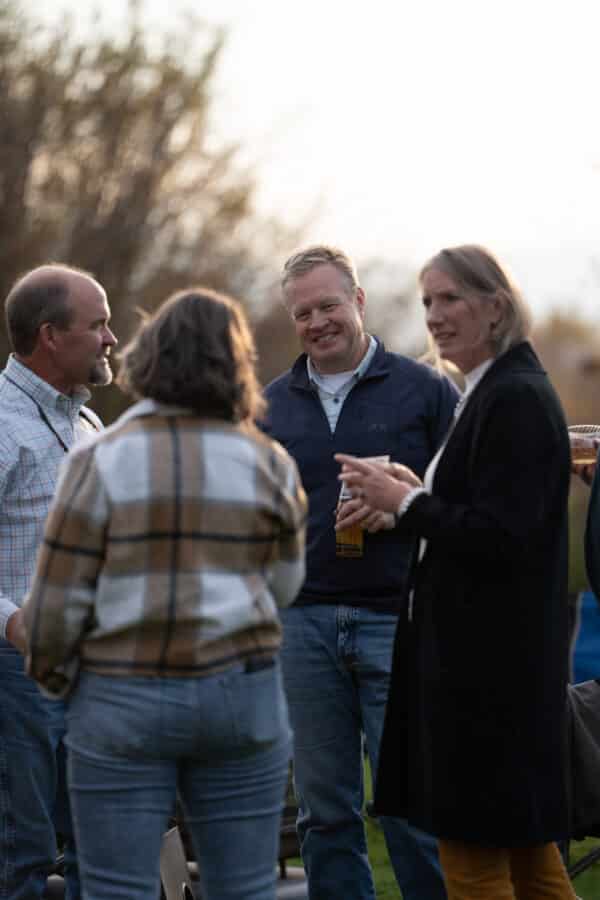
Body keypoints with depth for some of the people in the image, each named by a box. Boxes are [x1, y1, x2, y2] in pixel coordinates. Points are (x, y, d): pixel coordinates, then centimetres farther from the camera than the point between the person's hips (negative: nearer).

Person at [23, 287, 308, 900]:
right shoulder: (268, 464, 1)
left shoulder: (102, 461, -6)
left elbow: (58, 598, -5)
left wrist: (51, 673, 12)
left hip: (122, 700, -2)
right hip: (241, 698, 2)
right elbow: (283, 587, 7)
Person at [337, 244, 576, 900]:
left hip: (487, 660, -10)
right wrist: (417, 493, 8)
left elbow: (503, 537, -22)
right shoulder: (491, 394, 16)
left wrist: (406, 503, -14)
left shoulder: (517, 399, -16)